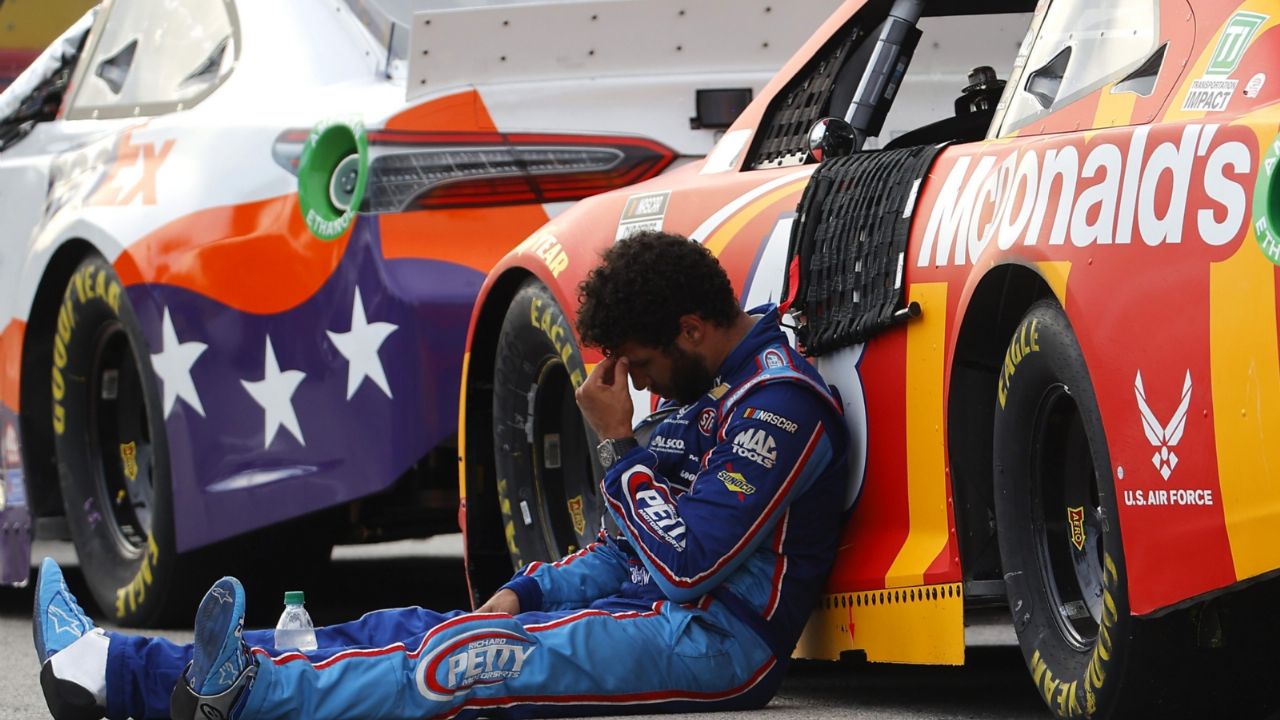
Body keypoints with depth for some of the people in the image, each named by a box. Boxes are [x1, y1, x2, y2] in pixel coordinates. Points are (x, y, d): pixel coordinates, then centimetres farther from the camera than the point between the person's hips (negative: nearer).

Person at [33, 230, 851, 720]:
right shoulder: (712, 394, 19)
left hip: (717, 640, -9)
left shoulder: (780, 402, -14)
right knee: (408, 631, -2)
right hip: (654, 611, 9)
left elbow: (690, 561, -21)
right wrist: (524, 596, 8)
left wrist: (621, 447, -12)